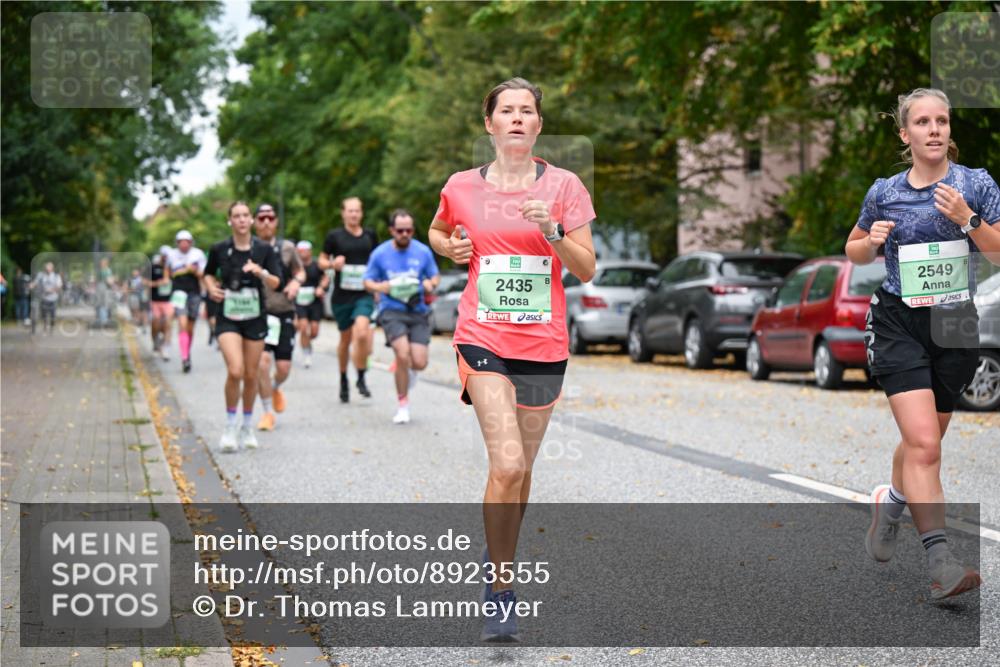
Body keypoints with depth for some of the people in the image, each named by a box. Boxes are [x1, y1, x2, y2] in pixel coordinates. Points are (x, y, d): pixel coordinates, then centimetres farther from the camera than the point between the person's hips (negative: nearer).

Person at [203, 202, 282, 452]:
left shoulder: (264, 250, -2)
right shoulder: (219, 250, -3)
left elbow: (276, 284, -5)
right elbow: (209, 274, 15)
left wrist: (261, 272, -24)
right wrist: (212, 288, -5)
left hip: (255, 318, 2)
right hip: (228, 318, -2)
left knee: (251, 375, 7)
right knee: (235, 371, -19)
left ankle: (247, 427, 27)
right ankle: (230, 426, -1)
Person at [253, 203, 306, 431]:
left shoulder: (287, 247, 4)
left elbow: (300, 271, 18)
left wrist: (296, 281, -4)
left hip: (284, 313, 2)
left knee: (283, 368, 1)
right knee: (262, 359, -17)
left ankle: (275, 388, 39)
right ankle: (267, 413, -1)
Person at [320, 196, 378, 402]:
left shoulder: (370, 236, 7)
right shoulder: (335, 236, 0)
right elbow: (322, 260, 8)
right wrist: (332, 264, -13)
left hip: (364, 294, 0)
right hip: (342, 295, 0)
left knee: (361, 332, -22)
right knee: (346, 338, 10)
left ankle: (361, 379, -8)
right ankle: (343, 380, 32)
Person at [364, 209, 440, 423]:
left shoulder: (423, 251, 4)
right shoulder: (380, 253, 1)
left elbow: (435, 277, 13)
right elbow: (368, 281, 8)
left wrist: (430, 284, -11)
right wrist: (380, 287, -15)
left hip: (418, 311, 2)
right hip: (392, 311, -2)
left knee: (419, 363, -8)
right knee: (403, 355, -20)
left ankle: (408, 369, 33)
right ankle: (402, 404, -2)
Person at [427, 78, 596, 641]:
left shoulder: (563, 186, 0)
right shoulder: (462, 187, 3)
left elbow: (586, 270, -1)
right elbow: (437, 232, 24)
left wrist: (553, 230, -18)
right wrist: (451, 248, 2)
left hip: (544, 345, 2)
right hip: (484, 339, -2)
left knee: (521, 468, 13)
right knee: (507, 465, -17)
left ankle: (500, 558, 38)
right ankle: (500, 591, -6)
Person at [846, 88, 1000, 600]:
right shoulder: (884, 193, 2)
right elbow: (854, 252, 17)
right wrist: (871, 241, -6)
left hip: (956, 326, 2)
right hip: (899, 325, -2)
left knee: (923, 442, 16)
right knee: (924, 445, -16)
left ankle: (890, 503, 47)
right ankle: (940, 563, -19)